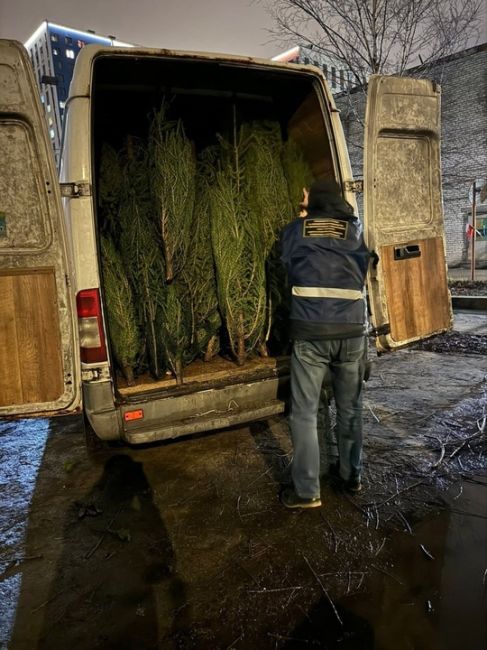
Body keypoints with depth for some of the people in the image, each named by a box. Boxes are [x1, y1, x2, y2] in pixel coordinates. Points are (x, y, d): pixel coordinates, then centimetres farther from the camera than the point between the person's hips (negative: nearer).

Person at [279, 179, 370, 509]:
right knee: (350, 408, 19)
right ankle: (351, 474, 35)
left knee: (305, 413, 8)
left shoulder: (295, 230, 5)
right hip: (351, 333, 3)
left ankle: (307, 491, 16)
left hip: (310, 334, -2)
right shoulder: (356, 229, 10)